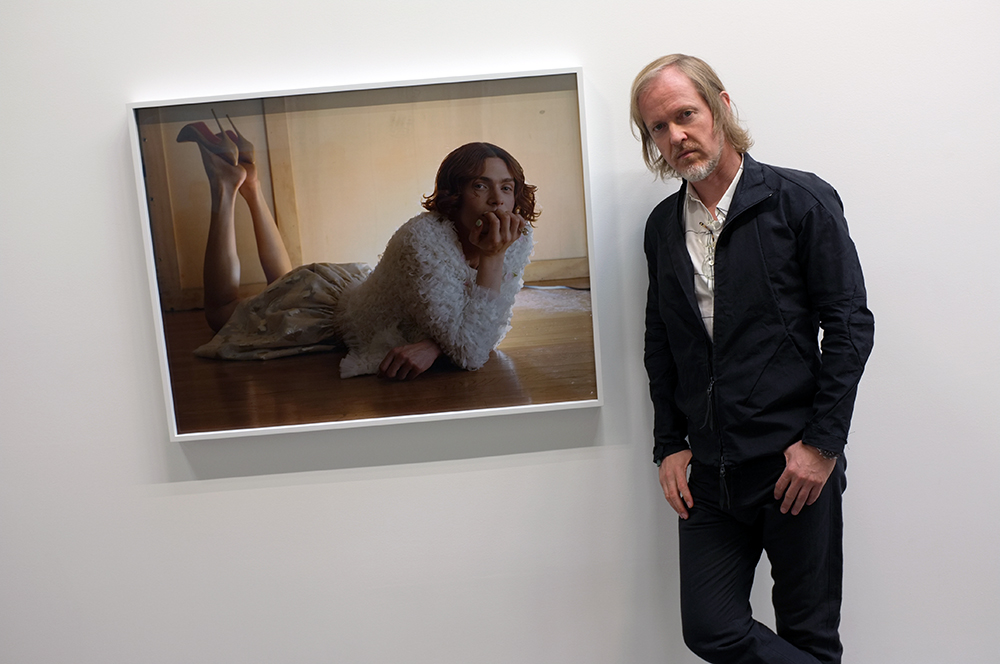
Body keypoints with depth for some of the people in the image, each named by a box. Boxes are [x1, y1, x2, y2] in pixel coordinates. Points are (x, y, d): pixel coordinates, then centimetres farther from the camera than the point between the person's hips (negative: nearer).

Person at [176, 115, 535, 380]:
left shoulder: (518, 238, -23)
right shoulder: (423, 239, -42)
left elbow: (491, 325, -19)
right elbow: (470, 353, -44)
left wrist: (432, 345, -37)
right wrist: (491, 258, -48)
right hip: (327, 297, -5)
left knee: (285, 283, 36)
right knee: (221, 313, 20)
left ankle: (250, 186, 40)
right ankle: (228, 184, 23)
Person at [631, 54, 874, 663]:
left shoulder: (801, 200, -4)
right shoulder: (663, 226, 9)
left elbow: (850, 324, -5)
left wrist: (823, 443, -10)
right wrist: (669, 447, 8)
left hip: (795, 464, -4)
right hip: (708, 473, 4)